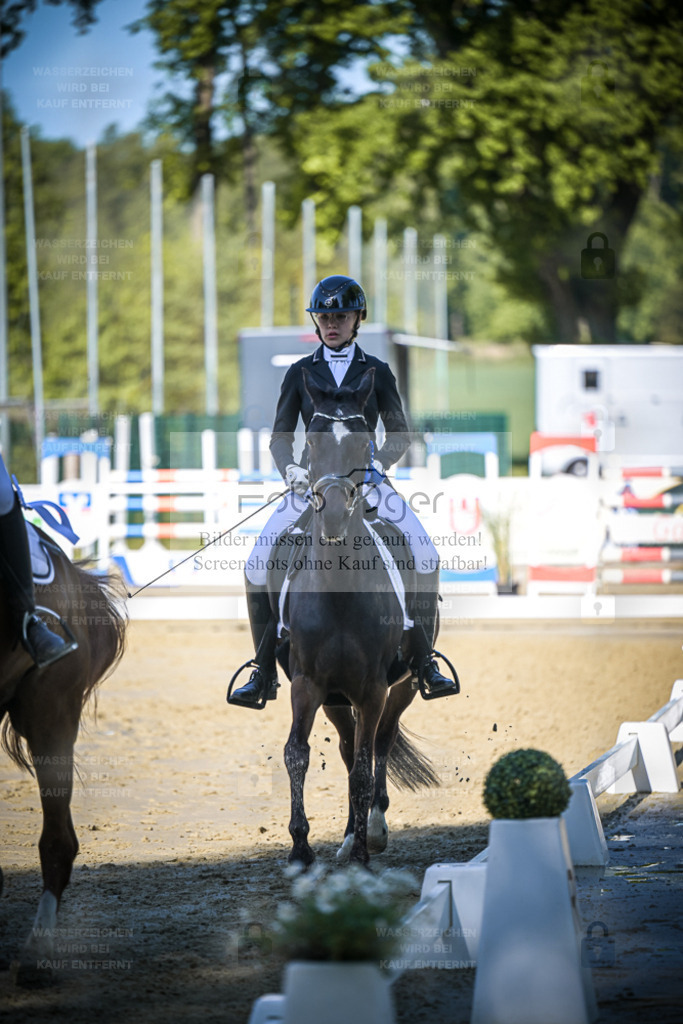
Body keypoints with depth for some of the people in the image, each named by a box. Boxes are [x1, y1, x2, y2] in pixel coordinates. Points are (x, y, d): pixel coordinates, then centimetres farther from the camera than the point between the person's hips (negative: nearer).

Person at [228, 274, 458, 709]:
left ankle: (426, 662, -10)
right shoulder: (301, 373, 8)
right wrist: (291, 468, -11)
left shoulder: (377, 372, 6)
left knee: (426, 557, -22)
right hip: (311, 483, 1)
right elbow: (281, 437, 10)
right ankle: (264, 672, -7)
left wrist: (378, 461, -13)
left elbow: (399, 436, 7)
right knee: (258, 565, -18)